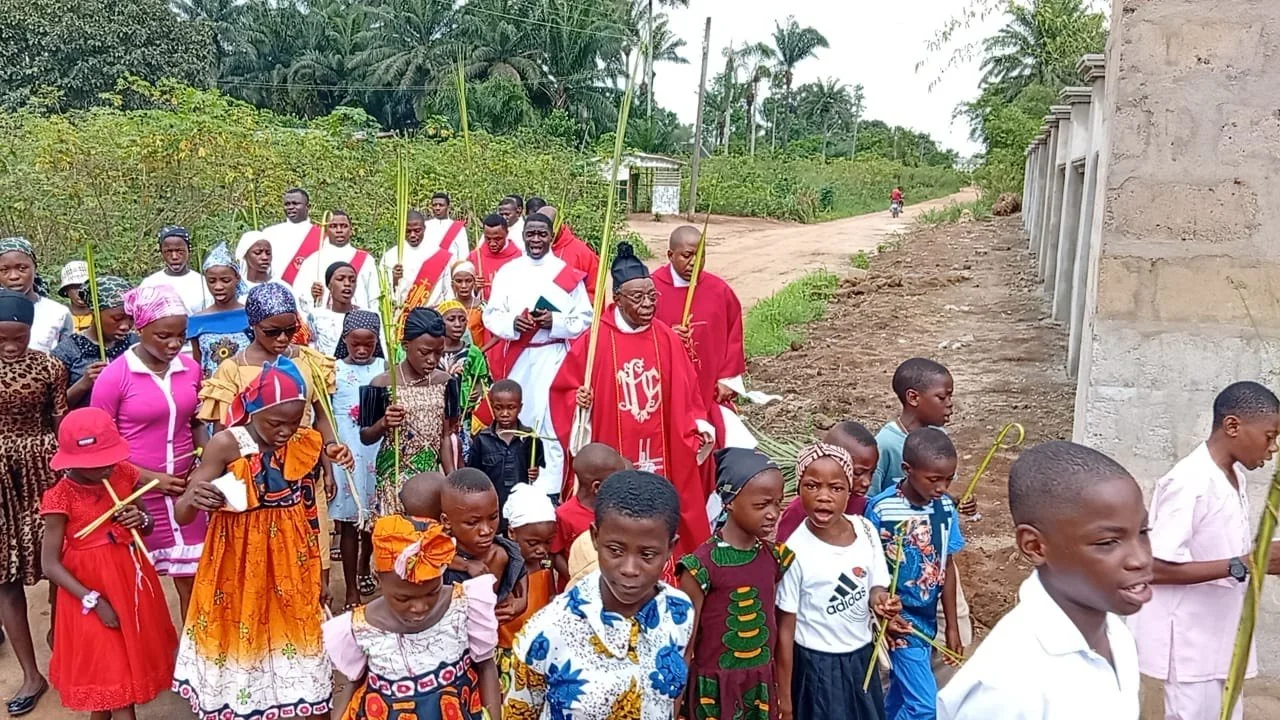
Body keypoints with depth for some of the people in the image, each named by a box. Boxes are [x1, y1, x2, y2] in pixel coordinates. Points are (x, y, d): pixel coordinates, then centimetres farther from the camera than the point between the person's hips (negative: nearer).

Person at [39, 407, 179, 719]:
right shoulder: (60, 498, -18)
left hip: (132, 580, 5)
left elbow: (147, 526, 10)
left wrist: (141, 521, -14)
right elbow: (50, 564, -15)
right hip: (92, 591, -5)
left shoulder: (124, 474, -5)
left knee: (134, 655, 18)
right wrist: (94, 600, -19)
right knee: (112, 670, 3)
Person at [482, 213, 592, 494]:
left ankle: (548, 490, 0)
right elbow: (491, 314, 5)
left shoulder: (568, 274, 1)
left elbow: (585, 319, 1)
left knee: (549, 420, -5)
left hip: (553, 358, -2)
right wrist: (511, 322, -15)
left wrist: (555, 322, -15)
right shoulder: (507, 272, 7)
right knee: (516, 419, 6)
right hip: (516, 358, 2)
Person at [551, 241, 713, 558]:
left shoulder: (667, 338, 1)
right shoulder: (595, 340, -7)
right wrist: (578, 400, -18)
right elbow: (564, 389, 2)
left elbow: (684, 390, 8)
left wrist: (698, 424, -3)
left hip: (660, 453, 3)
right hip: (611, 454, -2)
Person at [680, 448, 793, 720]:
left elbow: (775, 627, 7)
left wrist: (783, 695, 12)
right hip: (716, 688, -4)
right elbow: (683, 647, -11)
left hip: (762, 686, 4)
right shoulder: (702, 565, -18)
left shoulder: (775, 558, -2)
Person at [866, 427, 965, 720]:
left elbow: (946, 566, 5)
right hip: (899, 620, -5)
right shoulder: (881, 509, -20)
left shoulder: (946, 507, -5)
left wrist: (952, 625, 9)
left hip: (927, 619, 5)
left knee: (903, 692, 19)